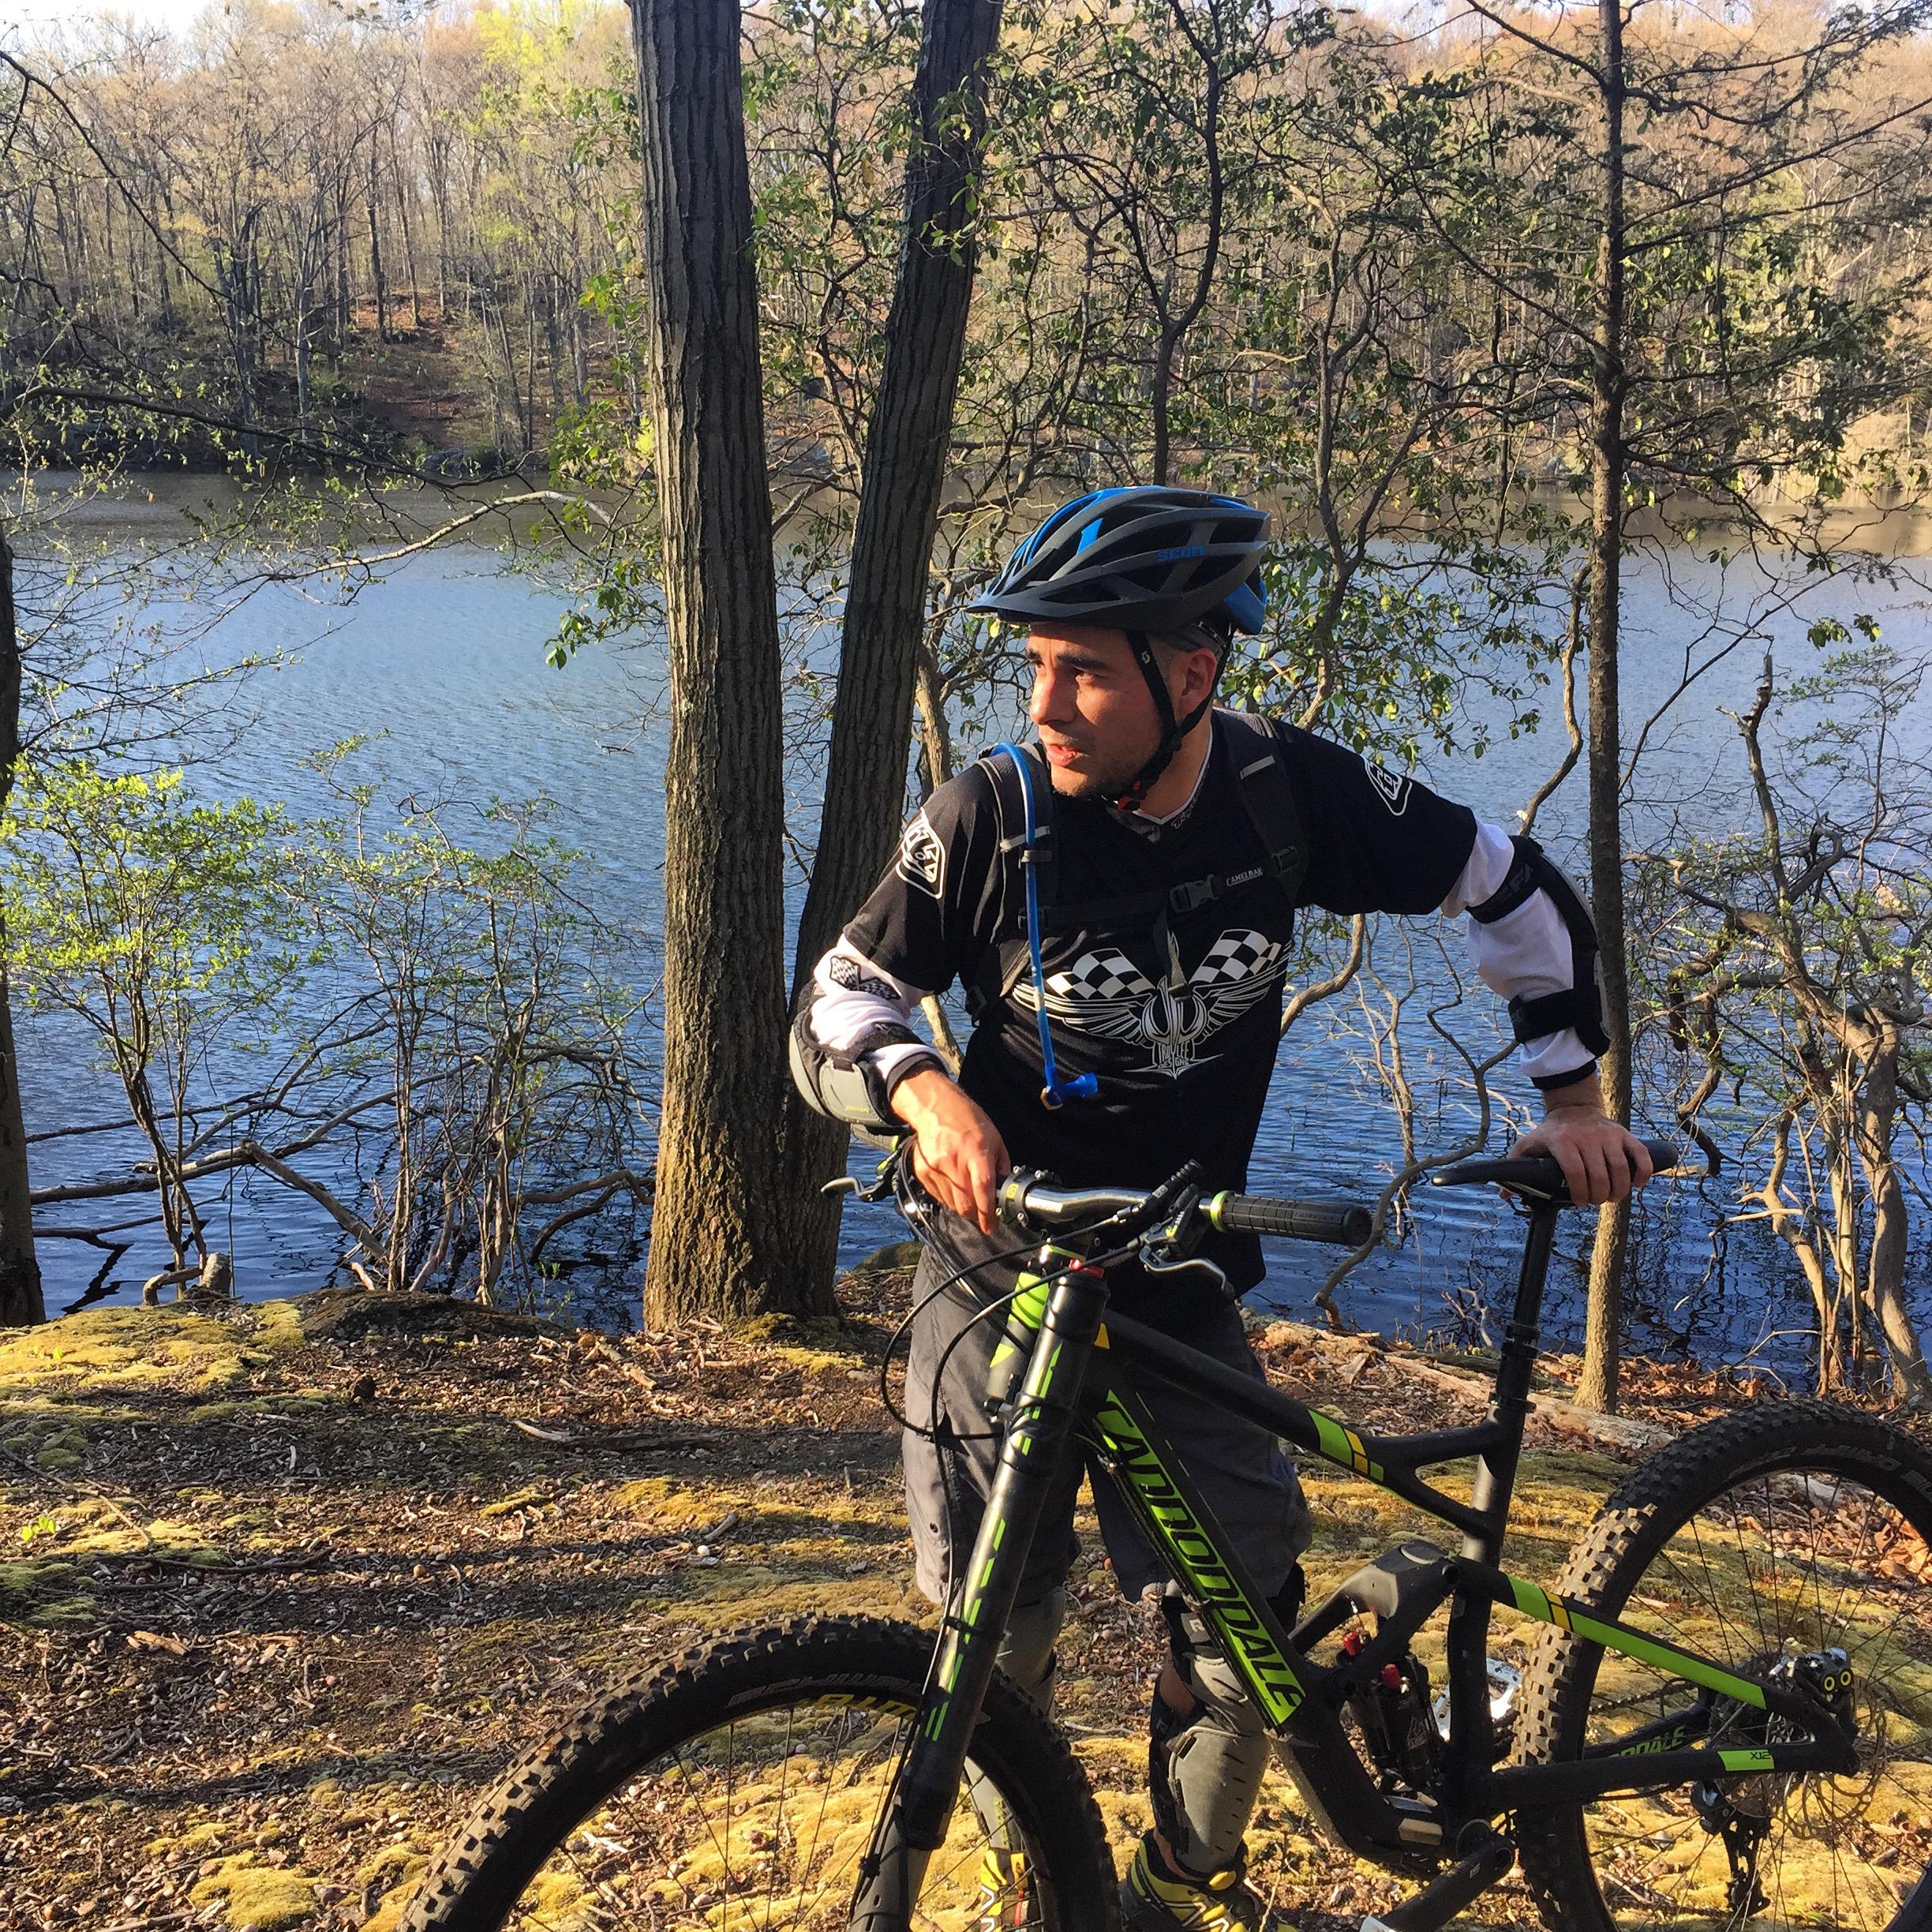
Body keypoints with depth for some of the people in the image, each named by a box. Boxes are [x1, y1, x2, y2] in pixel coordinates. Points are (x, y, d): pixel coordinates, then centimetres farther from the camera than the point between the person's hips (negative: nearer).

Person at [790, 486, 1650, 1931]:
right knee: (996, 1633, 7)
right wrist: (926, 1091, -31)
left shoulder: (1289, 791, -11)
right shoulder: (992, 814, -15)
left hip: (1183, 1281, 1)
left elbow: (1512, 884, 4)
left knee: (1242, 1634, 0)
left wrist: (1572, 1094, 2)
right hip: (1003, 1268, -1)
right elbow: (839, 1005, -9)